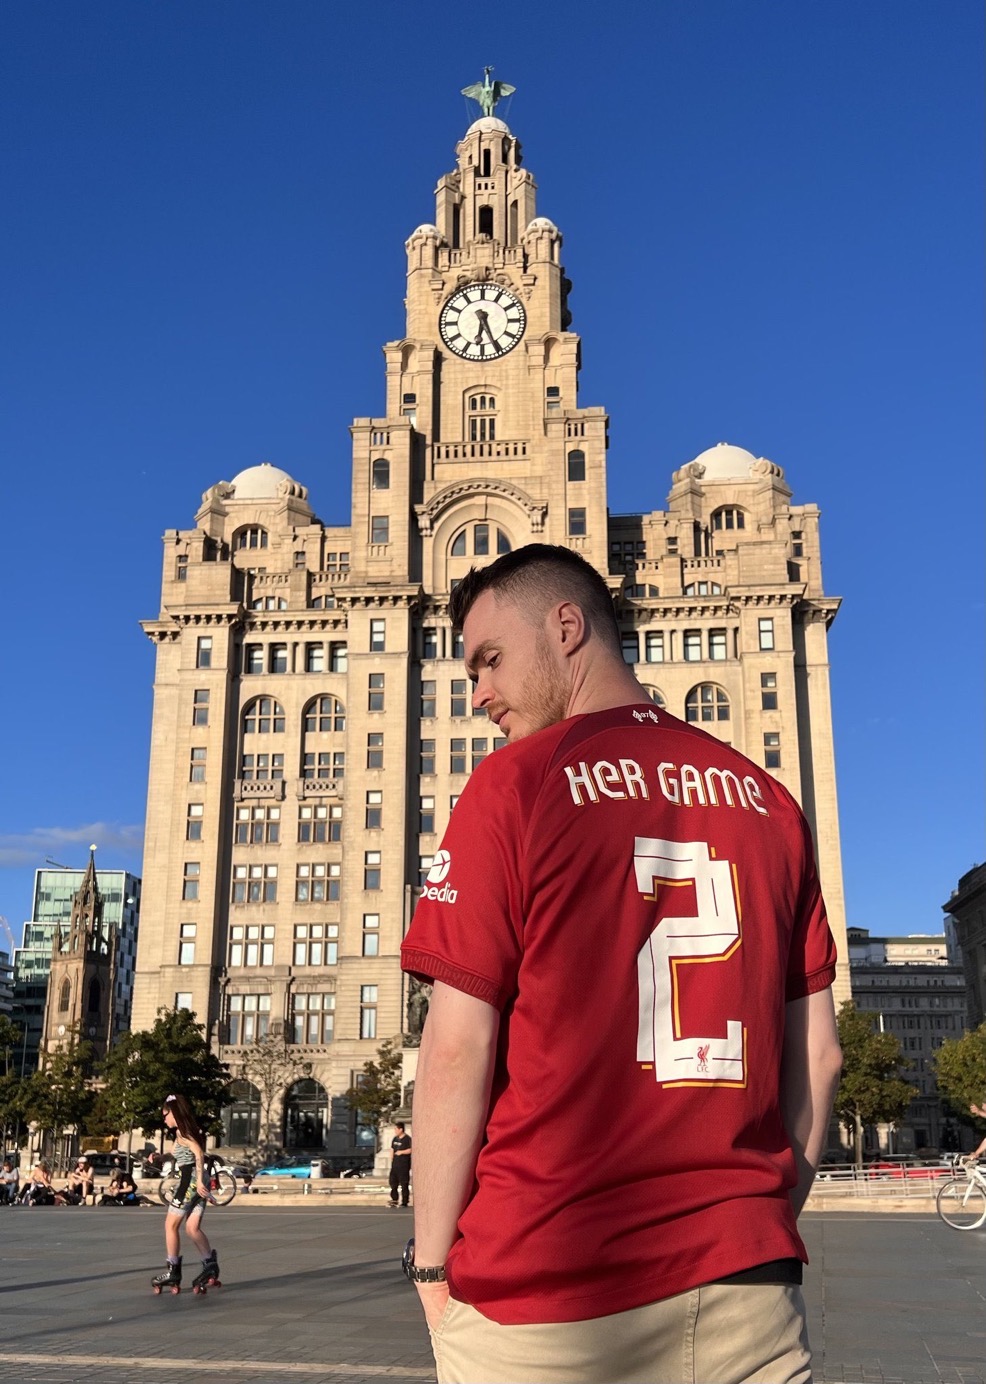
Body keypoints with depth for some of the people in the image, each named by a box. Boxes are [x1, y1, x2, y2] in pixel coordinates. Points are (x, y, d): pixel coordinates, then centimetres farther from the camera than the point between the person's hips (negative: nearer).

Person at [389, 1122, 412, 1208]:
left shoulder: (407, 1139, -8)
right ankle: (394, 1199, 16)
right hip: (395, 1164, 7)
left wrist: (402, 1152, -18)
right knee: (393, 1181, 7)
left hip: (404, 1165, -7)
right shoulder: (395, 1139, 14)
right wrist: (391, 1161, 16)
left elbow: (411, 1150, -14)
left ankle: (404, 1202, 1)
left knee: (404, 1184, -4)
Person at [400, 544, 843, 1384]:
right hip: (746, 1282, 4)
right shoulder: (767, 798, 7)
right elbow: (818, 1055, 8)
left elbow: (458, 1046, -11)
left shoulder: (514, 785, -7)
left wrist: (430, 1262, -1)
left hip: (550, 1290, -3)